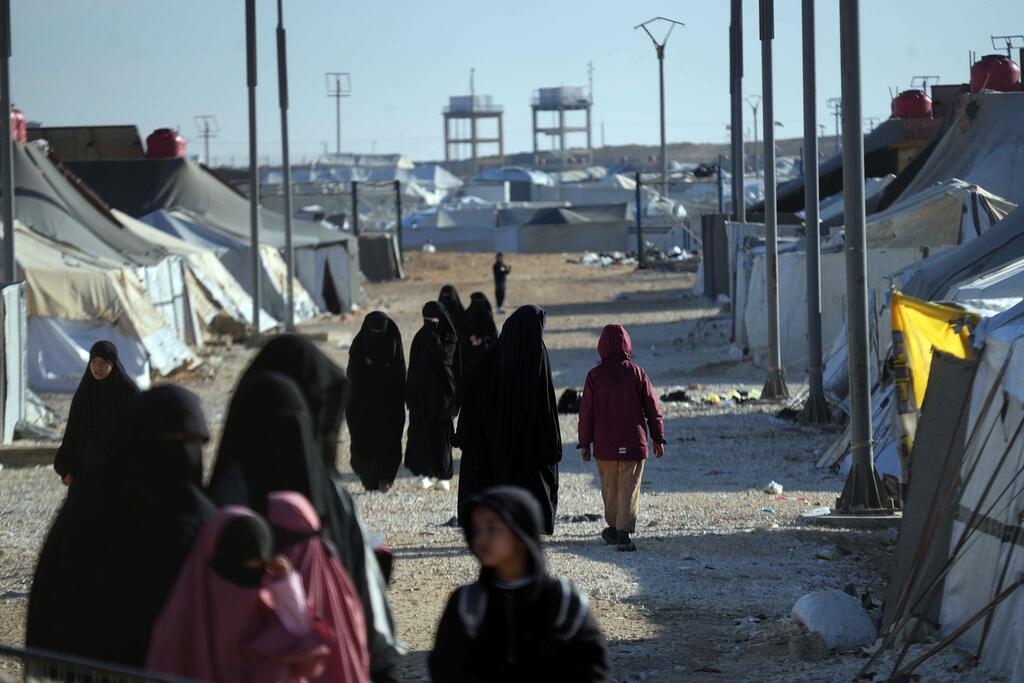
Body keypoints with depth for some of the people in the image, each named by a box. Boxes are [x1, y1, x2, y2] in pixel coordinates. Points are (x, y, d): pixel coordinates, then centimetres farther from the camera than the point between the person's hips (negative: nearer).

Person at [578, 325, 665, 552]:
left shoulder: (595, 376, -3)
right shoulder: (637, 373, -4)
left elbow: (586, 412, -1)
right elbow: (653, 408, 0)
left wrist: (584, 443, 7)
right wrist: (658, 439, 11)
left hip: (604, 446, 1)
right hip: (633, 444, -1)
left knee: (609, 488, 17)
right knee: (629, 488, -3)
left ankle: (614, 528, 28)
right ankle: (623, 532, -14)